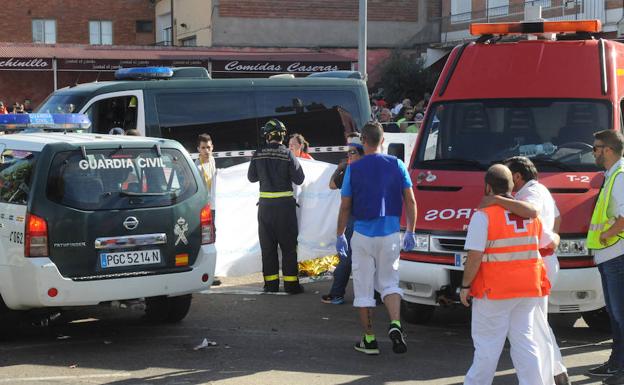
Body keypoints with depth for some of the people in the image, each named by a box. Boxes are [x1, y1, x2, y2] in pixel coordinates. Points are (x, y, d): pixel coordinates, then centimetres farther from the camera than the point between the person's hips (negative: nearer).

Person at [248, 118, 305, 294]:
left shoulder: (258, 155, -3)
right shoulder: (287, 154, -12)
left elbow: (251, 177, 8)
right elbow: (299, 179, -9)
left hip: (265, 205, 2)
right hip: (285, 204, -2)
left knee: (267, 245, 11)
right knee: (288, 245, 5)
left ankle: (271, 283, 13)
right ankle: (291, 283, 5)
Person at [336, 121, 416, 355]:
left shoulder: (354, 169, -4)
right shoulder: (397, 165, 1)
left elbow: (345, 207, -1)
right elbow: (410, 201, 1)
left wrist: (340, 235, 10)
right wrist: (411, 232, 10)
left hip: (363, 234, -2)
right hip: (391, 233, 2)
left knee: (363, 288, 7)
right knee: (389, 283, 13)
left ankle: (369, 340, 9)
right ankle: (395, 325, -11)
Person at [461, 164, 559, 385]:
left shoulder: (483, 216, -12)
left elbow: (475, 257, -17)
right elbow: (551, 242, 20)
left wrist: (465, 286, -7)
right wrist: (556, 238, 43)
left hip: (494, 292, -6)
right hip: (528, 291, 6)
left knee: (487, 345, 3)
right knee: (525, 341, 11)